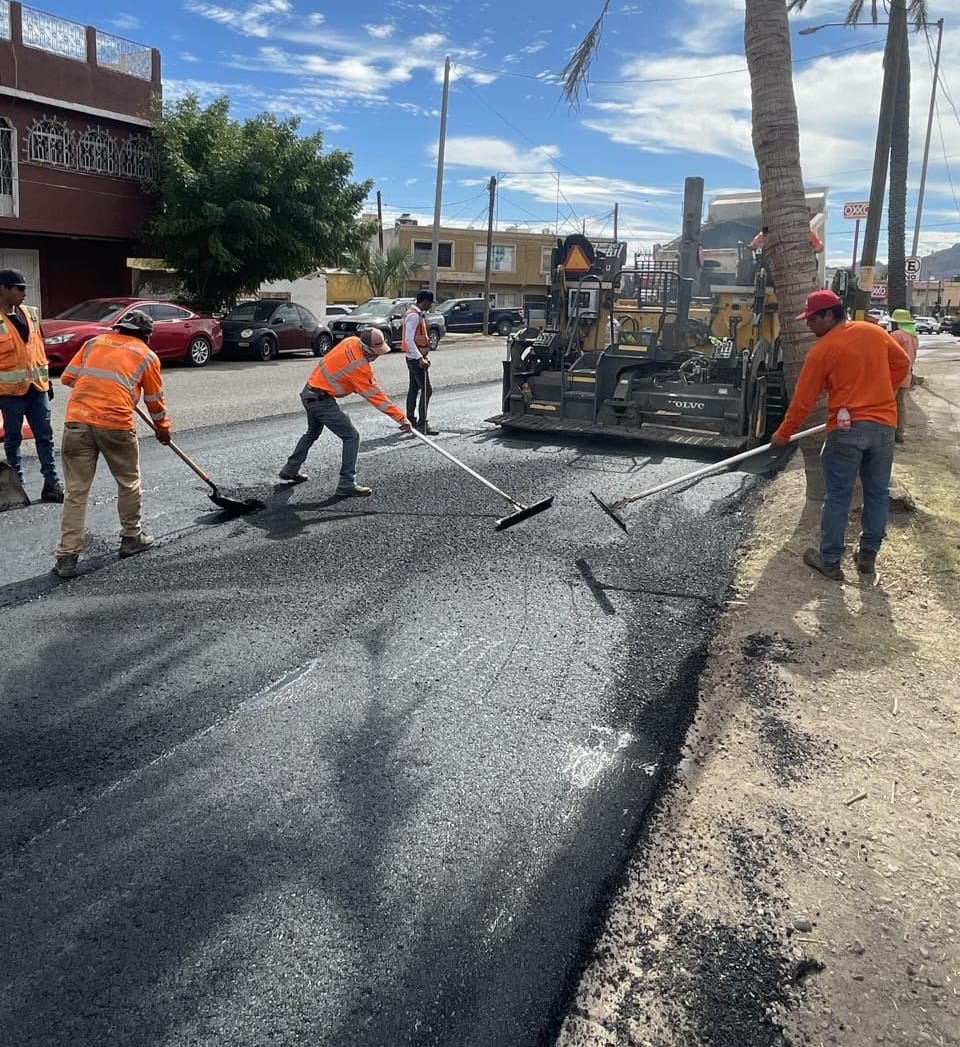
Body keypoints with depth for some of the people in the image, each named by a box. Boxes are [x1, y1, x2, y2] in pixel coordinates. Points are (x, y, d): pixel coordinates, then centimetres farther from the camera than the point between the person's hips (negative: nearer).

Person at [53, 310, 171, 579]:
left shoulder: (94, 343, 18)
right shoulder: (147, 356, 11)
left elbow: (67, 378, 15)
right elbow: (155, 401, 17)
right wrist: (163, 429, 33)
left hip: (77, 421, 3)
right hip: (116, 424, -3)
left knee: (76, 491, 5)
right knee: (129, 483, 19)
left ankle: (67, 556, 3)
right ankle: (131, 538, 31)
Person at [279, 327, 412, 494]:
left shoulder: (352, 342, -3)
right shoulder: (359, 366, -26)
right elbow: (375, 396, -23)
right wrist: (401, 417, -21)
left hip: (309, 393, 10)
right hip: (322, 400, -10)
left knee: (313, 433, 29)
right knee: (351, 437, -7)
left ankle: (290, 470, 43)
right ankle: (347, 484, -6)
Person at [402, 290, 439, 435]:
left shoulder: (418, 314, 15)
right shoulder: (414, 316, -17)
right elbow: (409, 339, -24)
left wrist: (424, 356, 16)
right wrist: (420, 358, -28)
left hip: (416, 357, 11)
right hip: (415, 358, -11)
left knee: (414, 388, 13)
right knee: (426, 389, -11)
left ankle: (410, 419, 19)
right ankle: (422, 423, -11)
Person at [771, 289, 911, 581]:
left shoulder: (823, 350, -7)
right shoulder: (875, 332, 7)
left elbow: (803, 399, -4)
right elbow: (902, 364, 17)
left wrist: (784, 434, 5)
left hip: (847, 428, -5)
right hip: (884, 423, 5)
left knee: (837, 497, 2)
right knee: (877, 494, 13)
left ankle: (830, 561, 7)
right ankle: (868, 556, 22)